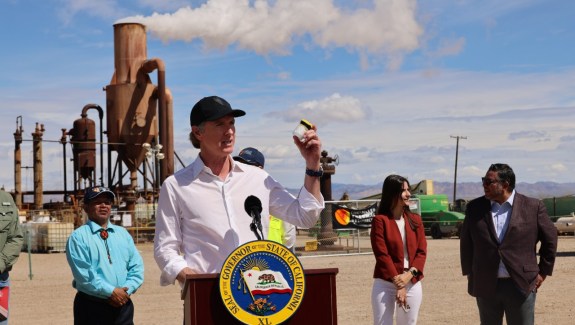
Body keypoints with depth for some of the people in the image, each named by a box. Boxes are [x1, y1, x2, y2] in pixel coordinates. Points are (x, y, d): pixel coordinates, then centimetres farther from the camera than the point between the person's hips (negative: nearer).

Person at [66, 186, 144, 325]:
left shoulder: (123, 233, 14)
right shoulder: (78, 237, -4)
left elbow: (137, 267, 9)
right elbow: (83, 274, -14)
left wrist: (126, 290, -7)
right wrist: (111, 292, -16)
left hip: (123, 306, 5)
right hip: (92, 307, -5)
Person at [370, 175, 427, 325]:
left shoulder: (415, 220, 8)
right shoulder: (380, 220, -7)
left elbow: (422, 252, 3)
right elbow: (382, 255, -12)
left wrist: (409, 275, -14)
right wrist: (398, 285, -15)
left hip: (413, 284, 5)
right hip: (386, 284, -4)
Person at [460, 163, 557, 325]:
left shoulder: (533, 207, -3)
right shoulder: (474, 208, 3)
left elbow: (550, 238, 6)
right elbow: (466, 242, 12)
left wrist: (543, 272, 5)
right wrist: (470, 274, 10)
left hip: (522, 286, -2)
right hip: (485, 287, 2)